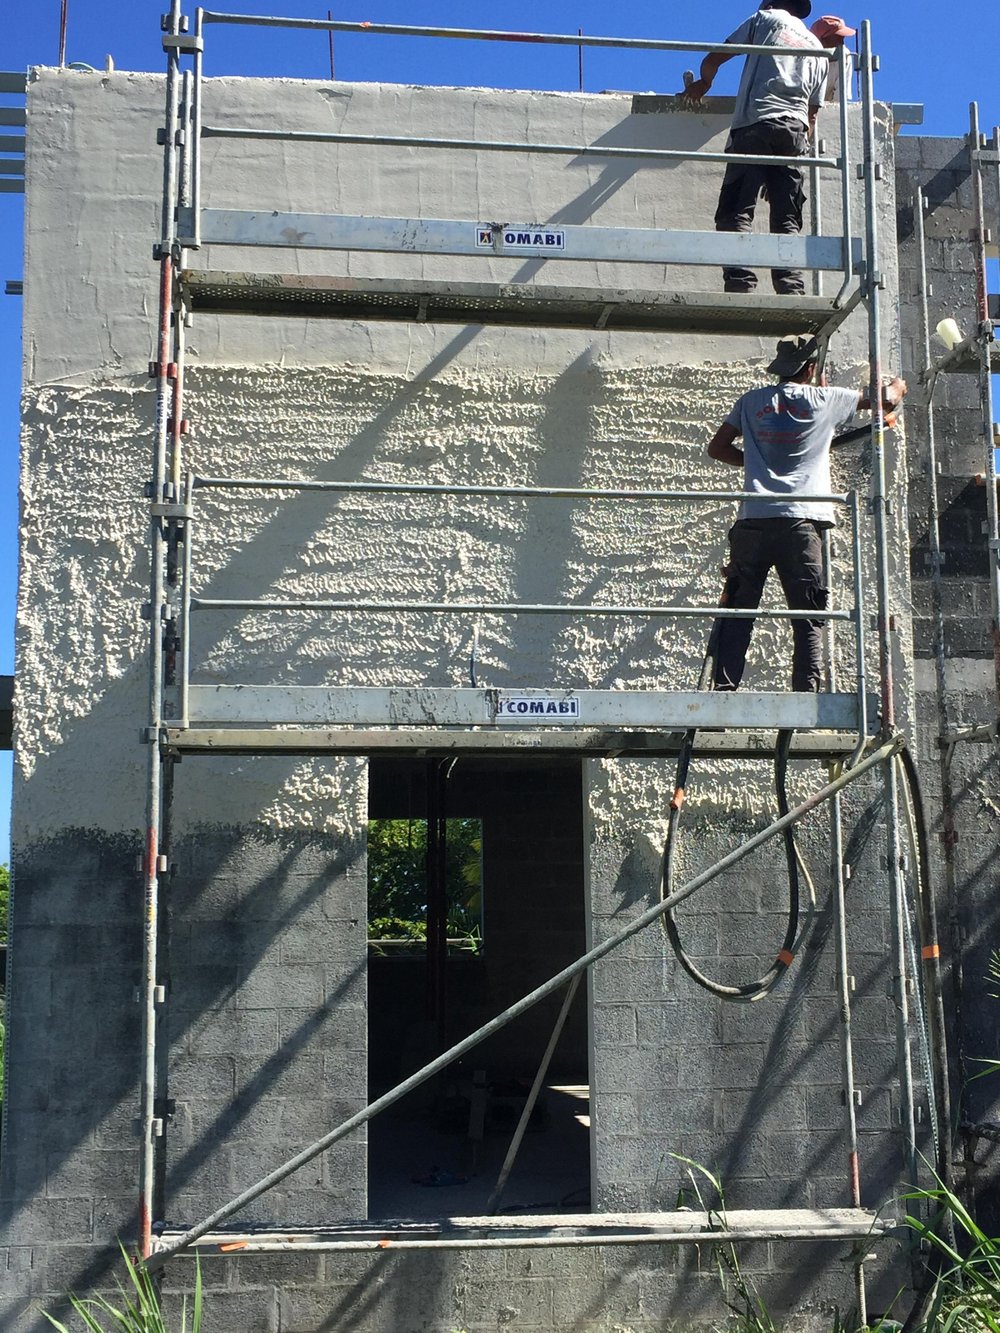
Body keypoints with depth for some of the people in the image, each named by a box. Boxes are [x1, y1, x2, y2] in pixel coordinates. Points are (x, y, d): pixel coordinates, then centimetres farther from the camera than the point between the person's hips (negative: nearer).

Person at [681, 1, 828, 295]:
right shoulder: (818, 49, 28)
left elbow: (713, 60, 14)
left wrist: (703, 84, 33)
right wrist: (802, 145, 29)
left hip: (755, 123, -4)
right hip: (796, 131, 4)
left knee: (735, 212, -12)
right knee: (787, 222, 1)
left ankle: (740, 284, -28)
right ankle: (792, 290, -13)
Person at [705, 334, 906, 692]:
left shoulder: (752, 401, 13)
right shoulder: (824, 400, 9)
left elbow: (717, 447, 17)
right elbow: (886, 401, 22)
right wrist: (898, 386, 44)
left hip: (753, 519, 2)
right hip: (801, 520, -2)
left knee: (737, 610, 4)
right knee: (809, 616, 2)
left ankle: (723, 688, -3)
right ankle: (807, 692, -3)